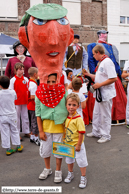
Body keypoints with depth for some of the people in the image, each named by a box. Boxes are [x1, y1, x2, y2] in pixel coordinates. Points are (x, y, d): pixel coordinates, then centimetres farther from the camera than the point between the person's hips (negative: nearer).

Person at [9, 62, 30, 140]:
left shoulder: (26, 79, 4)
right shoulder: (13, 80, -6)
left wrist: (28, 98, 5)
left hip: (25, 101, 4)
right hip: (16, 102, -3)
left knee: (25, 117, 13)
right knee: (17, 118, 6)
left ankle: (26, 131, 26)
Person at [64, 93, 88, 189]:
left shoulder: (78, 119, -23)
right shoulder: (67, 117, -2)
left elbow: (81, 133, -22)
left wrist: (78, 145, -19)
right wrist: (65, 141, 11)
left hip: (77, 144, -7)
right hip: (68, 144, 7)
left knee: (81, 161, 7)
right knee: (69, 159, 23)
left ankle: (83, 178, 27)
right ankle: (70, 174, 45)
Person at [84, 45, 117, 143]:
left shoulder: (107, 62, -18)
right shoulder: (101, 62, 15)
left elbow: (114, 78, -26)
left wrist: (100, 84, -21)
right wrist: (88, 74, 18)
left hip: (106, 94, -10)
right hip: (100, 93, 10)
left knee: (105, 115, 2)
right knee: (96, 113, 18)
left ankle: (105, 135, 16)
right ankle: (96, 132, 32)